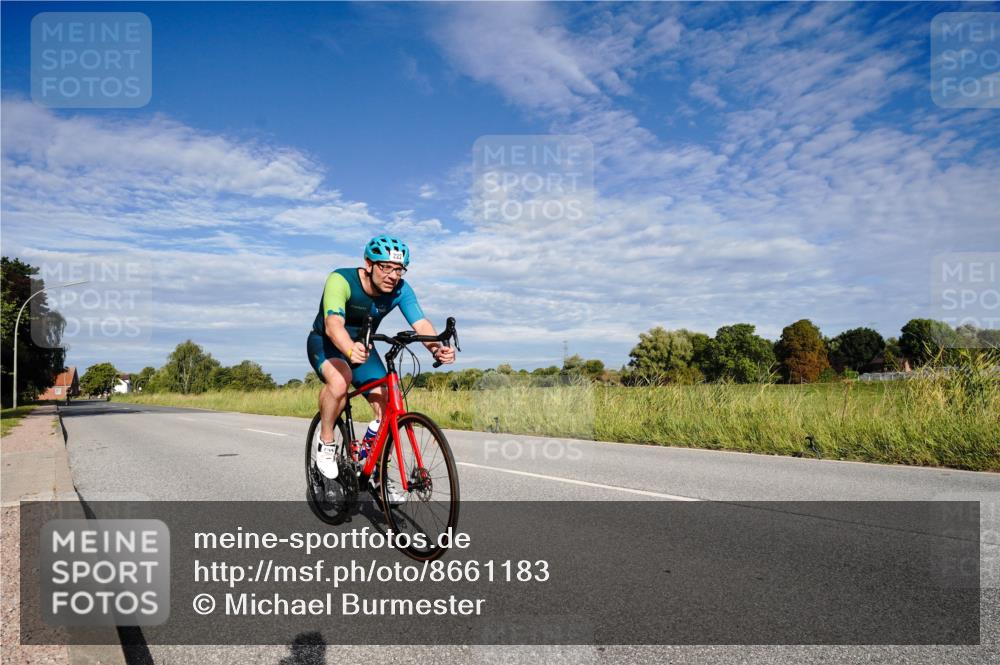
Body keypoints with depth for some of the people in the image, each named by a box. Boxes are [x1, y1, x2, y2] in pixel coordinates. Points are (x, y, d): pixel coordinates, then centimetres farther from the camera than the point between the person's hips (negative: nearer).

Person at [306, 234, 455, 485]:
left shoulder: (400, 290, -19)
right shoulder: (341, 280, -31)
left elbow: (421, 323, -32)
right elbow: (333, 324, -46)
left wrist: (436, 348, -54)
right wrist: (350, 350, -67)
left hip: (363, 346, 4)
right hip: (325, 343, -4)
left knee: (388, 409, -10)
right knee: (340, 380, -37)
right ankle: (325, 442, -11)